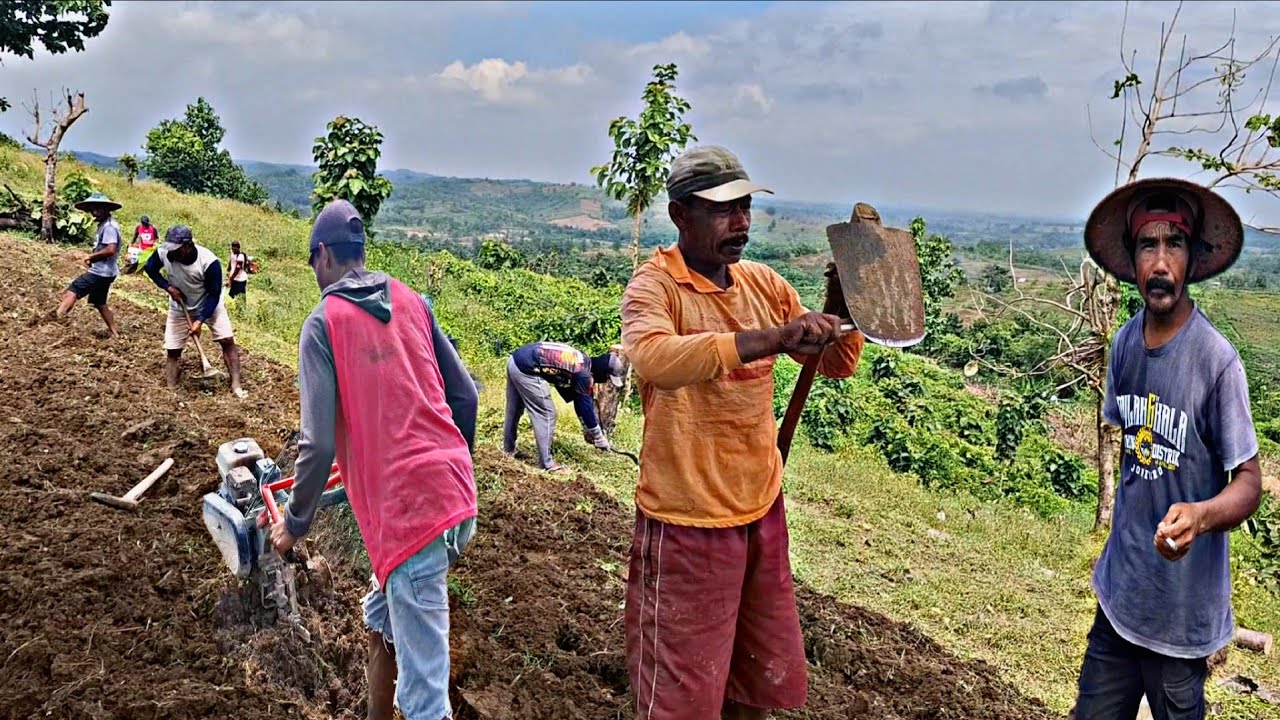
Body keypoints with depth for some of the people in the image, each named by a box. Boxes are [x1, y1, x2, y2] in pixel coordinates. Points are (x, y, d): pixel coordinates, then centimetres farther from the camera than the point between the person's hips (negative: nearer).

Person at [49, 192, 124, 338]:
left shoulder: (109, 226, -16)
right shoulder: (104, 224, 16)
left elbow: (110, 250, -28)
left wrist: (91, 256, -16)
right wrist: (93, 258, 6)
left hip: (101, 272, -11)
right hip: (103, 271, 11)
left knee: (73, 290, -17)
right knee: (99, 302, 18)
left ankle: (59, 313, -32)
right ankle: (113, 333, 23)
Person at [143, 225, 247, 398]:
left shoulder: (209, 262, -33)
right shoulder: (163, 253, -25)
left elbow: (214, 295, -23)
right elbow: (149, 268, -2)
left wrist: (200, 321, -30)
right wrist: (168, 287, -18)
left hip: (209, 305, -2)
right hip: (180, 308, 2)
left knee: (227, 341, -10)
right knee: (173, 351, 1)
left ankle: (236, 386, -5)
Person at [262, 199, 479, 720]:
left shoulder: (324, 322, -4)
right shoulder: (412, 301, 11)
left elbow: (319, 442, -9)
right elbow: (465, 395, 12)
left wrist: (295, 522, 6)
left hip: (408, 511, -7)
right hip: (456, 497, 7)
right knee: (382, 620, 29)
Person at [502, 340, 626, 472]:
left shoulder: (583, 361, 14)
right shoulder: (583, 373, -14)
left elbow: (580, 400, 23)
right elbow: (586, 405, -8)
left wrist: (587, 429, 28)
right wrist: (599, 438, 3)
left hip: (515, 360, 10)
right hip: (526, 369, -10)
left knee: (514, 411, 23)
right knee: (546, 413, -1)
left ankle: (509, 450, 39)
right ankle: (546, 463, 5)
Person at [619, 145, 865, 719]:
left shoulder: (764, 284, 4)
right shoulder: (654, 285, -15)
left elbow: (838, 364, 8)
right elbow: (653, 358, -37)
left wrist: (840, 305, -12)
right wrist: (772, 338, -45)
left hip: (762, 509, 6)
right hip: (688, 521, -6)